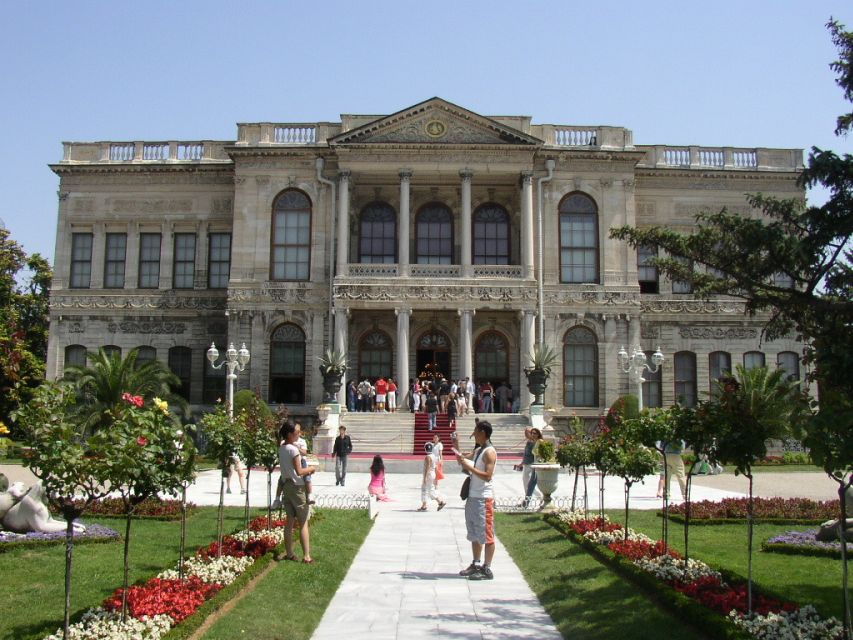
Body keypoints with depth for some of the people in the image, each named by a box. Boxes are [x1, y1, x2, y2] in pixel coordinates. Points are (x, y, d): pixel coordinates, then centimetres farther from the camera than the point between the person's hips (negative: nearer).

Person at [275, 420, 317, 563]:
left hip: (287, 486, 8)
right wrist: (311, 469, -5)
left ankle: (289, 553, 17)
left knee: (290, 521, 13)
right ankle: (306, 556, -1)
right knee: (303, 523, -2)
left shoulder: (281, 449, 8)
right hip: (297, 487, -8)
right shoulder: (293, 449, -18)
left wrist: (306, 471, 10)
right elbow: (299, 471, -21)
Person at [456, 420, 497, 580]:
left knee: (486, 534, -4)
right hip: (473, 496, 10)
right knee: (474, 533, 16)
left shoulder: (489, 452, -14)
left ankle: (487, 569, 1)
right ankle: (476, 564, 25)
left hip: (484, 498, -10)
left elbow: (487, 476, -22)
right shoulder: (477, 450, 14)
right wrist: (461, 460, 11)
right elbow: (469, 469, 25)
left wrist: (469, 467, -22)